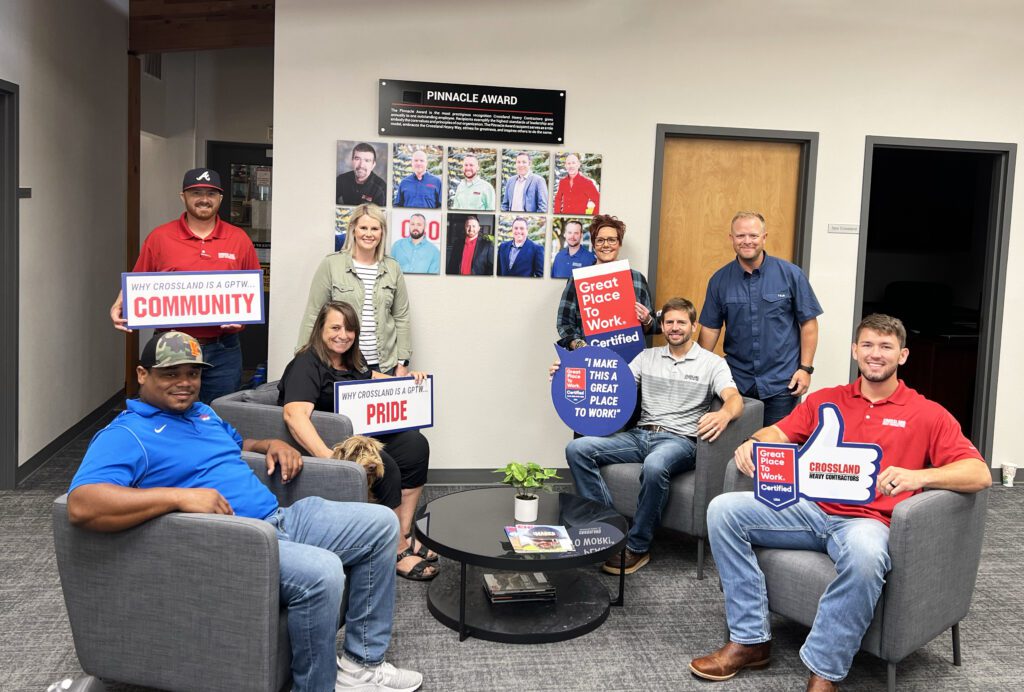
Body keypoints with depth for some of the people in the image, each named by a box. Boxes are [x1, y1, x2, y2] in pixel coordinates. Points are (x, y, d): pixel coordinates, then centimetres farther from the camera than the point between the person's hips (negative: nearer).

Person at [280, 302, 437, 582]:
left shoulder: (351, 361, 15)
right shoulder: (306, 364, -13)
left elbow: (371, 378, 37)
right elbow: (295, 414, -30)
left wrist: (407, 379, 16)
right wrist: (328, 457, -44)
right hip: (321, 443, -9)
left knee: (414, 443, -8)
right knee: (384, 465, -28)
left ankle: (404, 535, -9)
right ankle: (399, 551, -16)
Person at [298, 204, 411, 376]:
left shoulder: (393, 268, 5)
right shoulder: (331, 264, -2)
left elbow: (401, 318, 8)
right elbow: (313, 315, -1)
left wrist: (403, 362, 5)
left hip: (384, 364, 2)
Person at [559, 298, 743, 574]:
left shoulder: (712, 363, 5)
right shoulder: (647, 357, 17)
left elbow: (735, 398, -10)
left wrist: (724, 414, -37)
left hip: (679, 440, -5)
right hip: (639, 435, 5)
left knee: (655, 465, -41)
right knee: (577, 449, -16)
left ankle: (637, 548, -22)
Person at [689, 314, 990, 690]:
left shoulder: (928, 415, 7)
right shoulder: (825, 400, 18)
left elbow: (980, 474, -3)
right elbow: (778, 432, 14)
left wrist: (919, 476, -22)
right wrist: (754, 443, -12)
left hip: (865, 521, -4)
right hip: (809, 508, 4)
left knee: (865, 556, -40)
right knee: (724, 509, -15)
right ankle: (750, 640, -9)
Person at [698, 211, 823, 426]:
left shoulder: (790, 274, -4)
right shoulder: (720, 280, 1)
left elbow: (808, 323, -1)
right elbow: (710, 329, 3)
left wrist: (805, 368, -6)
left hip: (781, 382, -2)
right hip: (736, 380, 2)